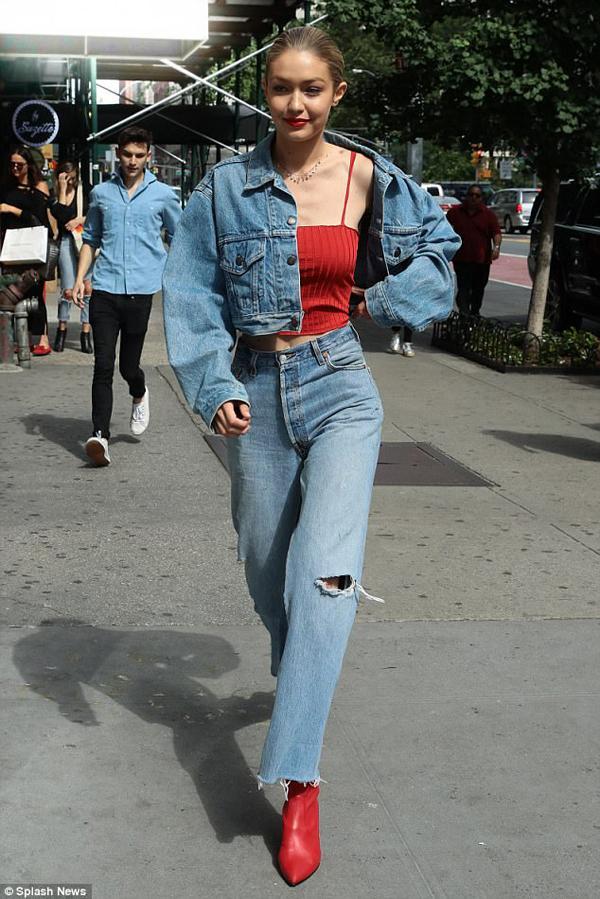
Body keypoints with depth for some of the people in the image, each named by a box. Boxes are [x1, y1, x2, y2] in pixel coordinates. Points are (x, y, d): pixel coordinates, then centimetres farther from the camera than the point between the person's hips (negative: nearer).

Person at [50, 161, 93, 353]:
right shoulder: (53, 197, 6)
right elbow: (62, 216, -12)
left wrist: (81, 219, -6)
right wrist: (62, 190, -9)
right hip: (67, 242, -1)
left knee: (88, 288, -5)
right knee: (68, 290, -7)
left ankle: (86, 332, 4)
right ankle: (62, 328, 14)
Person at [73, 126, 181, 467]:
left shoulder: (163, 195, 7)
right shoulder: (102, 193, 12)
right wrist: (80, 278, 8)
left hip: (140, 290, -1)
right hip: (105, 289, 1)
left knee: (128, 365, 4)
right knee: (103, 366, -7)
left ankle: (140, 396, 39)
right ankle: (100, 435, -9)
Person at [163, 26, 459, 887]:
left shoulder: (371, 178, -1)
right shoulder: (228, 186, -1)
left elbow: (438, 252, 14)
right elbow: (192, 295, -2)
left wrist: (386, 298, -2)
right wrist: (215, 388, -13)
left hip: (340, 391, -2)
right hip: (258, 392, 2)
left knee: (326, 573, -16)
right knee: (267, 567, 14)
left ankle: (299, 782, -13)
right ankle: (300, 677, 46)